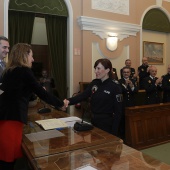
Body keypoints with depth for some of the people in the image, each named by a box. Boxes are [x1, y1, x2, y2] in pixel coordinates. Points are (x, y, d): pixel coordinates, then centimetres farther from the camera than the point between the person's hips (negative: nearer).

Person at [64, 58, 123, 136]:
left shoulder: (115, 86, -14)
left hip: (107, 124, -5)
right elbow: (83, 95, -6)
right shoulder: (94, 83, 3)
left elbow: (118, 111, -14)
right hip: (94, 121, 6)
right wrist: (69, 101, -25)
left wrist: (114, 132, -16)